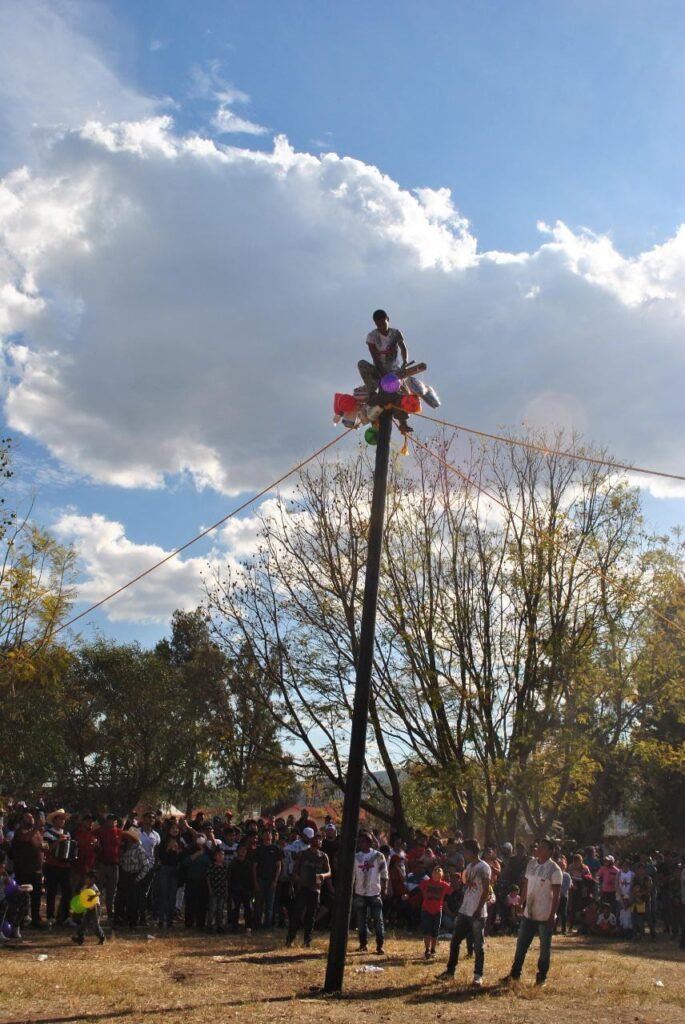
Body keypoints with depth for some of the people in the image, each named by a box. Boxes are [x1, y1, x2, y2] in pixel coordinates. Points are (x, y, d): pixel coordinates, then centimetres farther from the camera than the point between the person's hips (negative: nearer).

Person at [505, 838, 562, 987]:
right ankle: (515, 973, 24)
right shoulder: (531, 865, 5)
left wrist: (552, 916, -15)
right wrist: (520, 904, 11)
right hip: (528, 913, 6)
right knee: (521, 944, 13)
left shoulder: (554, 869, -13)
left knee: (545, 947, 7)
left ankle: (542, 976, 19)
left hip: (545, 916, -6)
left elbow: (557, 895, -13)